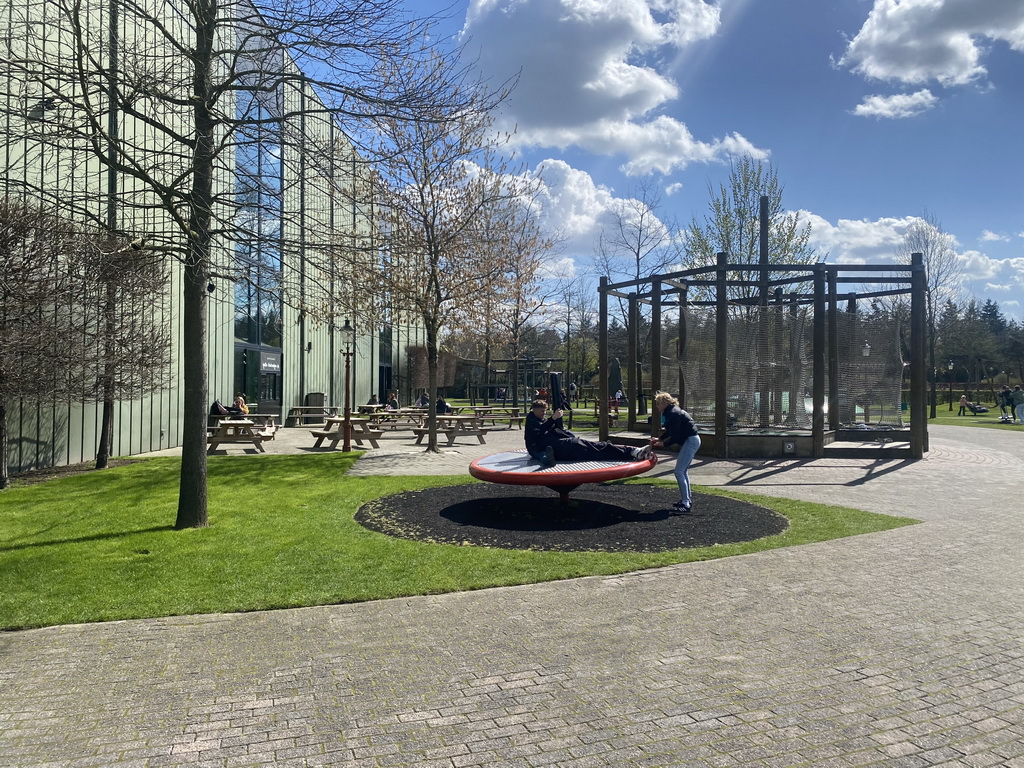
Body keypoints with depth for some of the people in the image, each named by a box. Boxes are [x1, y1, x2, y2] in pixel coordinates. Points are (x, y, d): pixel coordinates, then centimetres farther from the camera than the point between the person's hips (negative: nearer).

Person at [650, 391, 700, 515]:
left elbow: (675, 437, -21)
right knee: (683, 471, 19)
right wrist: (659, 438, 15)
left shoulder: (673, 414, -21)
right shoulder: (671, 411, 11)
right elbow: (670, 431, 23)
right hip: (692, 440, 11)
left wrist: (663, 444, -9)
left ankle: (686, 505, -10)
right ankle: (687, 499, 30)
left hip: (690, 441, -11)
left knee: (679, 472, -10)